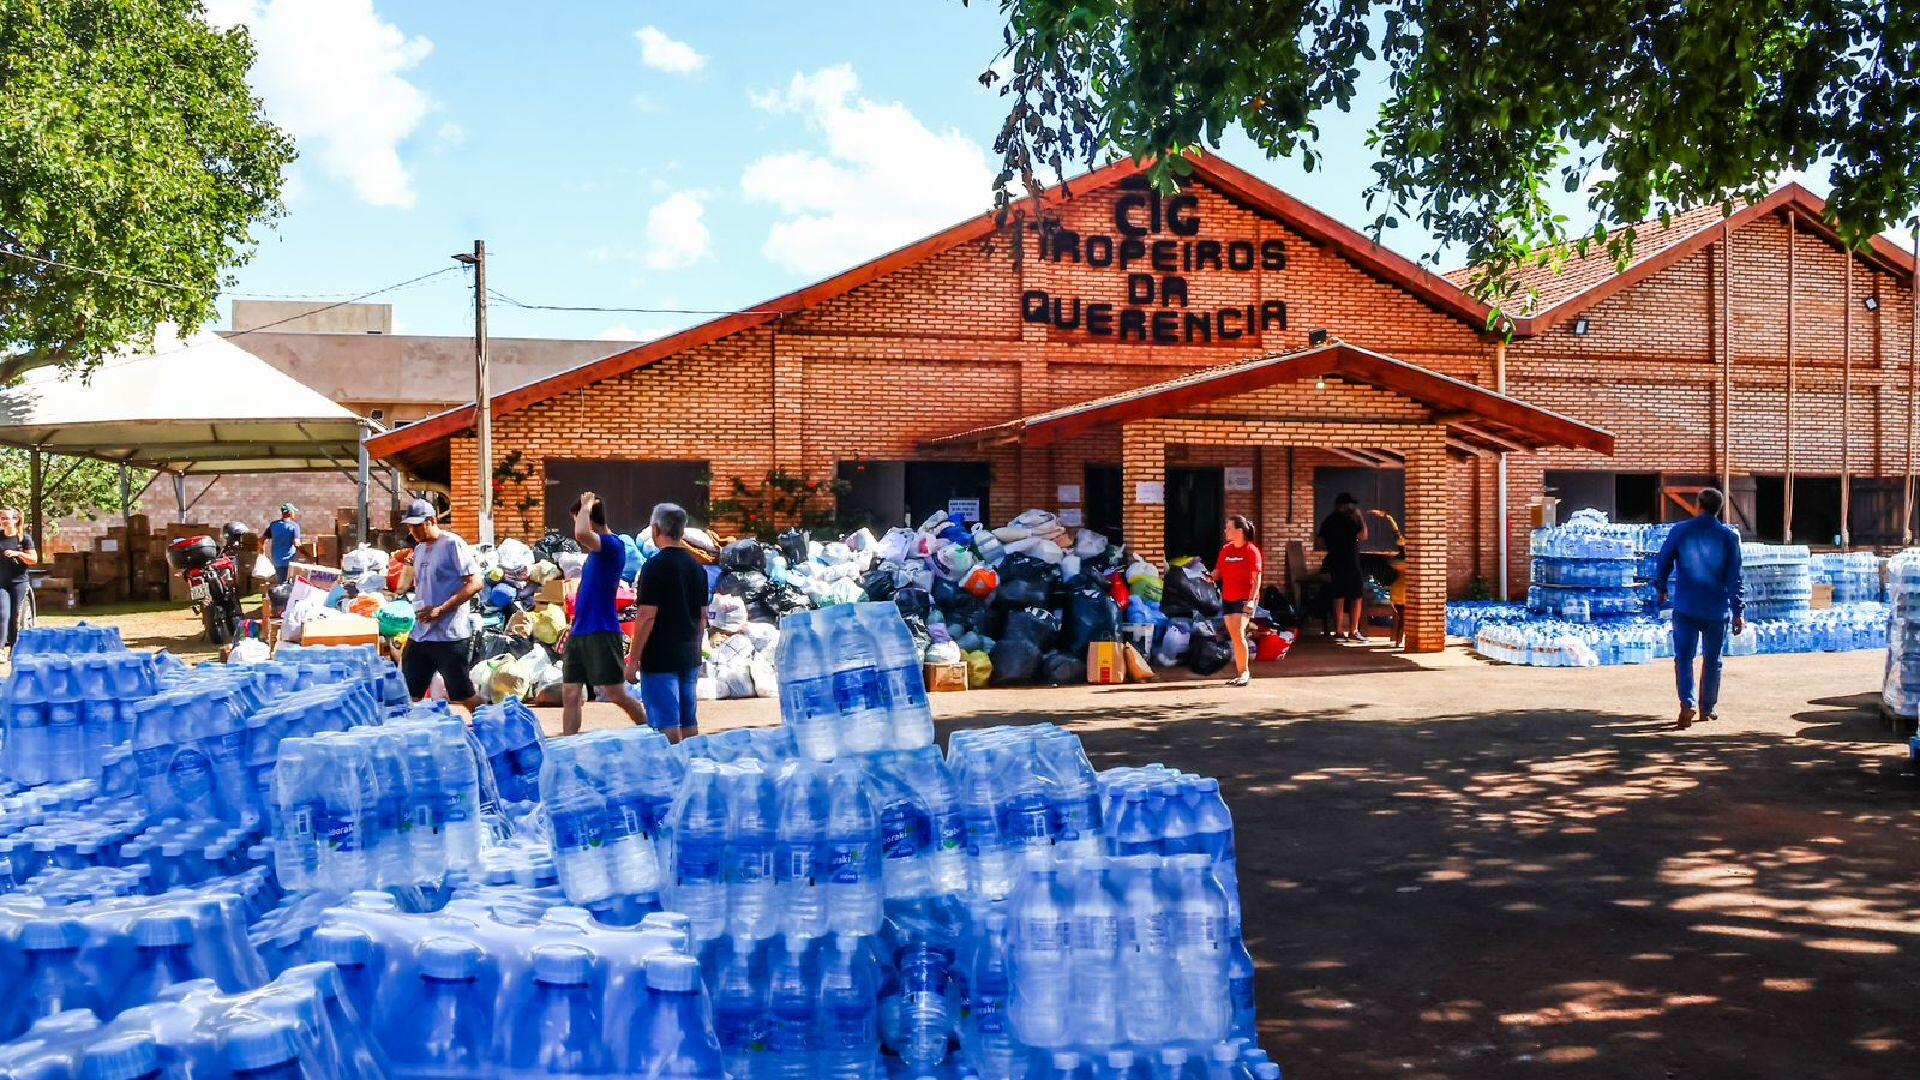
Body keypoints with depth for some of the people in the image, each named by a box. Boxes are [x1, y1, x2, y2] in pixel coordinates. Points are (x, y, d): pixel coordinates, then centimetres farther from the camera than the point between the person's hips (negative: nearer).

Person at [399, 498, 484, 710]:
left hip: (450, 636, -8)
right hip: (420, 634, 8)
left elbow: (474, 584, -17)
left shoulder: (453, 545, -10)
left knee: (464, 695, 0)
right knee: (409, 695, 9)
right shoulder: (419, 550, 15)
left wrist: (440, 610, -22)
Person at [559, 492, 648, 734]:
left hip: (601, 634, -9)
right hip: (578, 633, 9)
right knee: (569, 695, 5)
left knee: (617, 695, -3)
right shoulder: (596, 549, 15)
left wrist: (586, 506, -16)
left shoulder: (612, 544, -14)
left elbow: (581, 533, -34)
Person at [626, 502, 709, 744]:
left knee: (667, 724, -4)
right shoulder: (697, 567, 9)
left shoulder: (655, 567, -13)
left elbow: (647, 617, -16)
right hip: (690, 658, 7)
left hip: (660, 659, -7)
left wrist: (633, 660, -11)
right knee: (688, 721, 13)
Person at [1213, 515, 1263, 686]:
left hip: (1244, 599, -6)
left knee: (1238, 634, -17)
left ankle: (1244, 672, -6)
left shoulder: (1251, 550, -7)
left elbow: (1257, 578, -10)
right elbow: (1218, 572, 13)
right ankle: (1241, 673, 15)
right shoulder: (1226, 550, 11)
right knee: (1234, 637, 7)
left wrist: (1251, 600, -18)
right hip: (1227, 599, 6)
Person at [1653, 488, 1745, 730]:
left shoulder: (1680, 531, -3)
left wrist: (1660, 587, 23)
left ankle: (1687, 705, -18)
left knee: (1683, 658, 1)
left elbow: (1663, 562, 4)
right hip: (1717, 610, 1)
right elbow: (1735, 577, -5)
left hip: (1685, 608, -1)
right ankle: (1708, 708, 24)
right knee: (1712, 660, 15)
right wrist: (1738, 612, -3)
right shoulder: (1729, 536, -4)